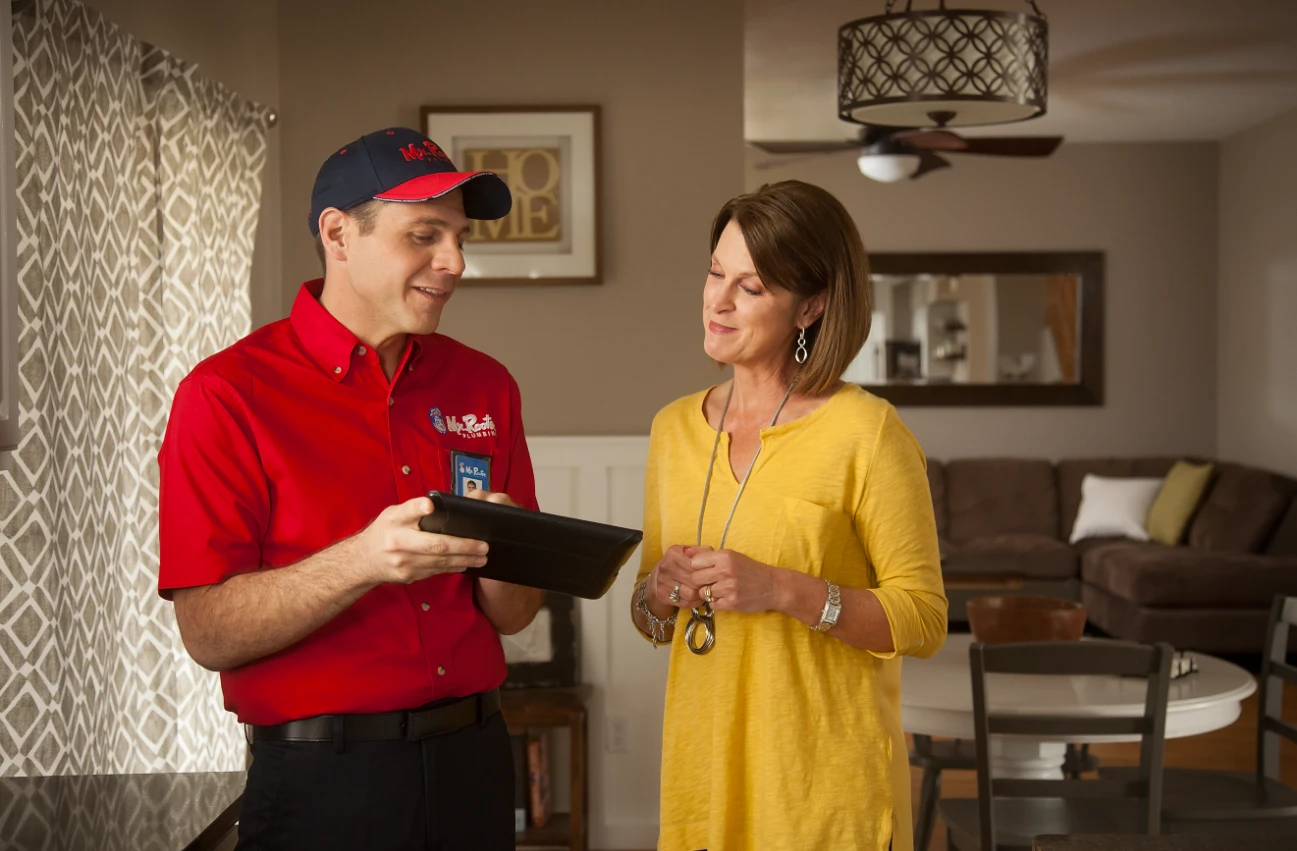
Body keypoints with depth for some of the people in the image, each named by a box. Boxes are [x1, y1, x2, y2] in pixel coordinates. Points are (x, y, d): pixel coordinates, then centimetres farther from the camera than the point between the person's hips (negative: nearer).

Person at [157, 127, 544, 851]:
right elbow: (209, 634, -14)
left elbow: (513, 615, 7)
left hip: (474, 764, 5)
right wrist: (363, 561, -27)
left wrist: (494, 548, -14)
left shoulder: (485, 385, 5)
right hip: (321, 784, -4)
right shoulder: (228, 393, -8)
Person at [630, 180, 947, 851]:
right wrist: (661, 592, -8)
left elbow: (923, 619, -11)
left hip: (824, 781, -5)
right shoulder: (673, 429, 7)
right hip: (704, 764, 5)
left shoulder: (867, 432, -11)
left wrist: (782, 590, -22)